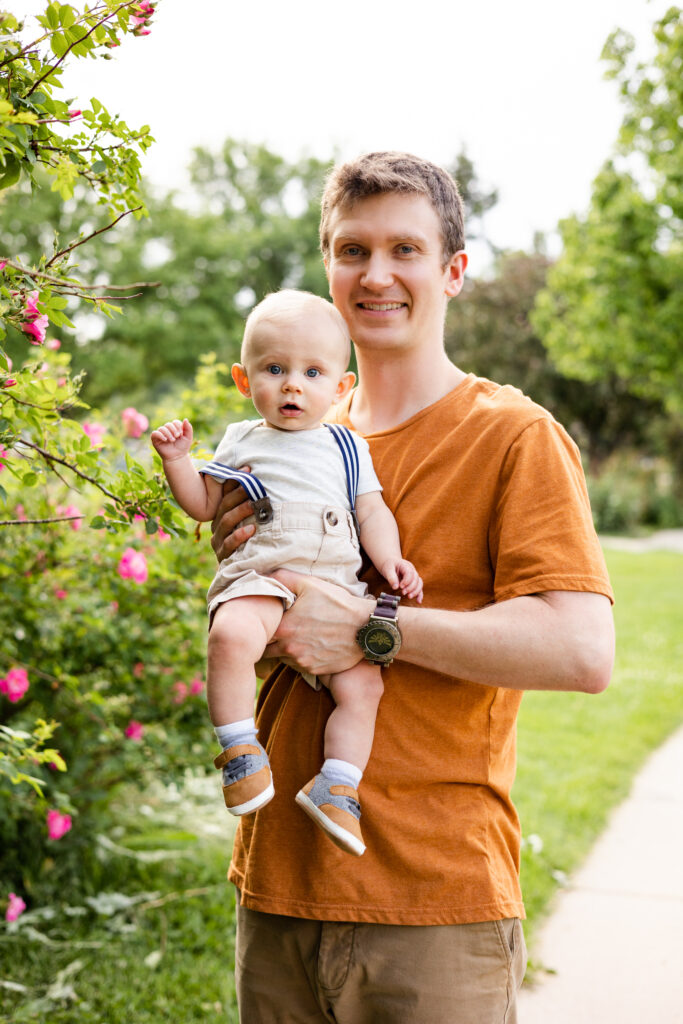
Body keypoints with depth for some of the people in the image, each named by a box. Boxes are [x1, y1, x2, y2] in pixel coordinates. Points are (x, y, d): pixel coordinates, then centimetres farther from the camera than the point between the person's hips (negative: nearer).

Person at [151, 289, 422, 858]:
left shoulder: (347, 448, 20)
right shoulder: (242, 441, 18)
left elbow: (372, 513, 16)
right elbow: (204, 506, 21)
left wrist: (390, 559, -2)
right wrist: (178, 461, 5)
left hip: (337, 587, 2)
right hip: (259, 577, -2)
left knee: (362, 684, -15)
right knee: (232, 636, -35)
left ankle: (336, 788, -2)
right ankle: (239, 750, -23)